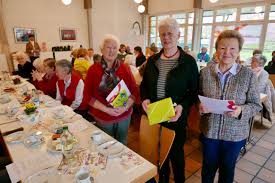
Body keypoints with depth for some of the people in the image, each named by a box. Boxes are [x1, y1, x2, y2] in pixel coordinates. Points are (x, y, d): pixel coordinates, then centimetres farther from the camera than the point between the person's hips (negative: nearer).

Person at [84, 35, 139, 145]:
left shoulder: (125, 68, -1)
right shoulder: (93, 69, -5)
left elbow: (134, 91, 0)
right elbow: (88, 95, -6)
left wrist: (125, 107, -16)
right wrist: (106, 109, -16)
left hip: (124, 116, 2)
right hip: (102, 118, -1)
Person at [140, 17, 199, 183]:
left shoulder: (189, 62, -8)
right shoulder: (152, 60, 3)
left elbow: (194, 91, -6)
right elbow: (144, 85, 10)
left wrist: (182, 106, -22)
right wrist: (145, 99, -9)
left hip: (176, 118, -3)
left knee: (176, 153, 16)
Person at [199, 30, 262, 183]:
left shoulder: (248, 75, -9)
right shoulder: (205, 72, -6)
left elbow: (256, 105, -4)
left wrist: (241, 110, -24)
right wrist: (201, 107, -18)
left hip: (235, 134, 0)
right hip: (209, 131, 1)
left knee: (227, 169, 21)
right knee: (208, 166, 20)